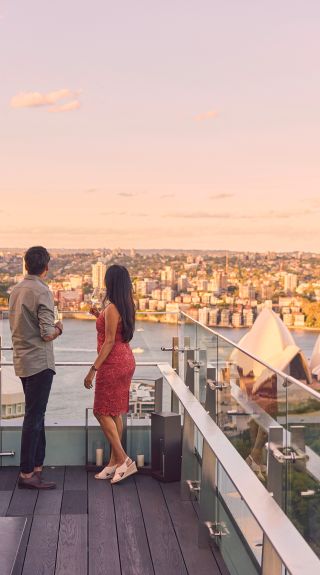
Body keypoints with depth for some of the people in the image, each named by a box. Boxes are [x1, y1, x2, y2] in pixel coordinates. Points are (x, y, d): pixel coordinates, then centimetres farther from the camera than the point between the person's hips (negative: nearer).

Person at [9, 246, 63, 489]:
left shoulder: (16, 290, 10)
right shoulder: (42, 292, -16)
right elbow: (47, 334, -20)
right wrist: (58, 329, 1)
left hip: (23, 361, 9)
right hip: (39, 362, -9)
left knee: (36, 415, 16)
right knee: (34, 417, -4)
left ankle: (37, 465, 23)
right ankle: (27, 474, 0)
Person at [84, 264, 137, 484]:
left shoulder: (112, 308, -18)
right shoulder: (127, 306, 8)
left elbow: (109, 342, -20)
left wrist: (93, 369, -17)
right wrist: (100, 316, 15)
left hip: (113, 364, -9)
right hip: (126, 361, 9)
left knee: (103, 412, -1)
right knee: (115, 413, 14)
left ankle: (124, 460, -2)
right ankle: (115, 462, 20)